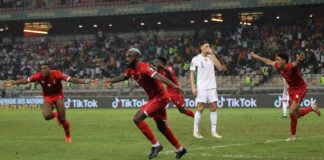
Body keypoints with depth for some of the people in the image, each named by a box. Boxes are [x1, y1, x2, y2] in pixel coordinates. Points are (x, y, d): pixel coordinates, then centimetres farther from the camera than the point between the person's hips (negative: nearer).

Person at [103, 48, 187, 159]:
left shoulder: (144, 68, -21)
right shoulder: (131, 70, 6)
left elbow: (158, 77, -36)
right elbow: (124, 76, 31)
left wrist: (174, 86, -47)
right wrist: (111, 81, 39)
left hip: (160, 98, -10)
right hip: (154, 98, 10)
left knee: (137, 119, -18)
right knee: (162, 128, 19)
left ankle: (155, 145, -9)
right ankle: (180, 149, 34)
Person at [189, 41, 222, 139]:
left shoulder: (211, 57, 11)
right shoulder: (196, 59, 1)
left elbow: (219, 67, -4)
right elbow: (192, 74, 1)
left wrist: (212, 54, -6)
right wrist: (193, 87, -9)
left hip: (212, 87, 4)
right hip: (201, 87, -4)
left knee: (213, 108, 0)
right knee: (200, 108, -8)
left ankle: (213, 132, 4)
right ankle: (195, 131, 1)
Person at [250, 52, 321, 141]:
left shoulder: (291, 67, -27)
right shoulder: (279, 67, -4)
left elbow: (296, 64, -53)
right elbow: (268, 62, 14)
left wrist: (299, 60, -77)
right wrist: (257, 57, 24)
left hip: (300, 89, -8)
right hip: (291, 90, 8)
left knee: (292, 112, -15)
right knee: (295, 114, 8)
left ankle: (293, 135, 0)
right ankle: (312, 108, 32)